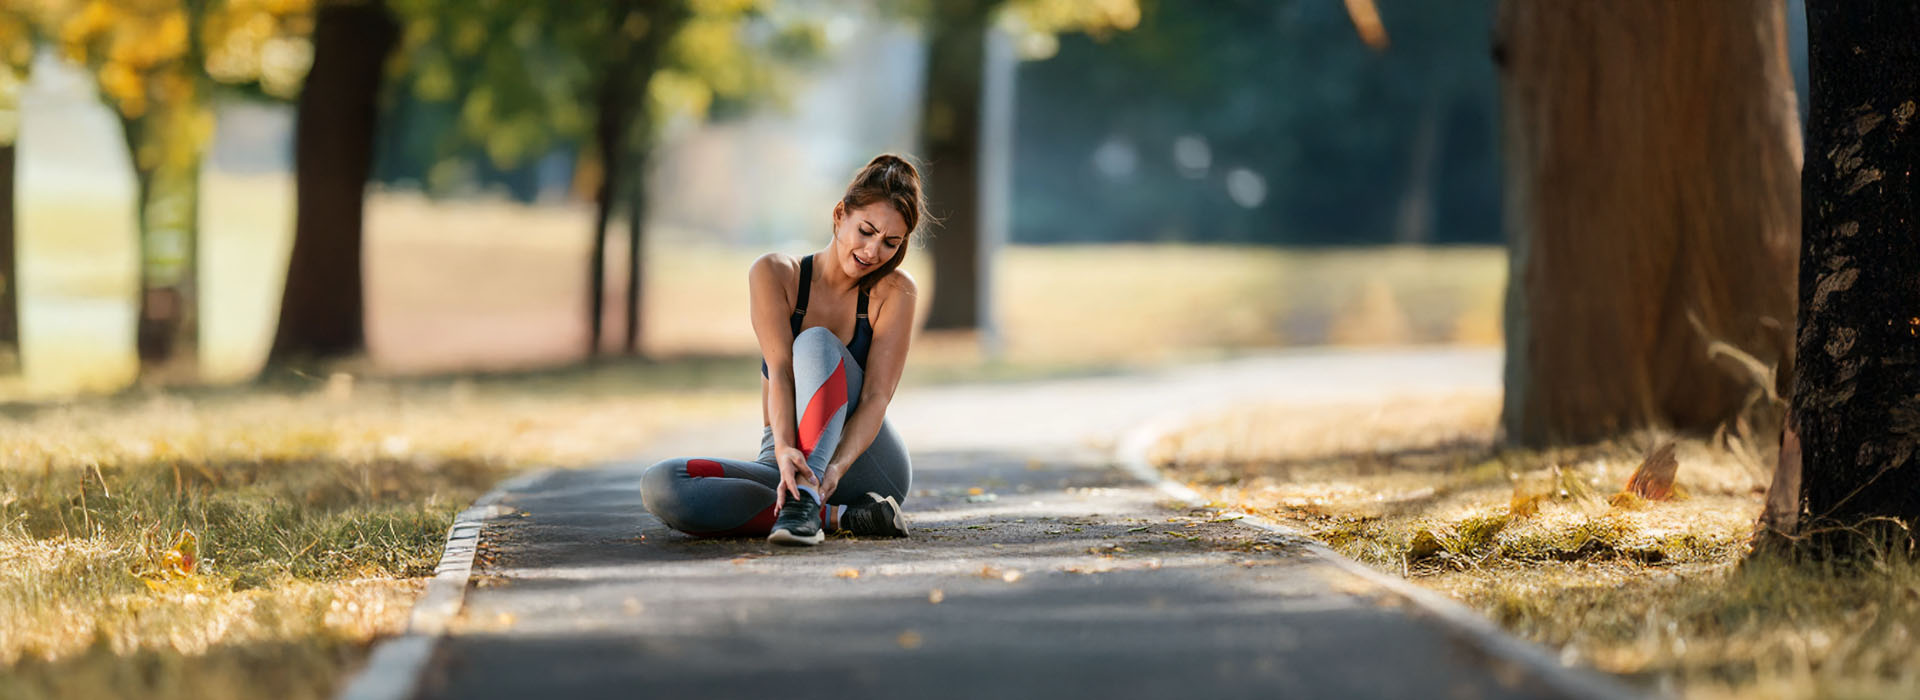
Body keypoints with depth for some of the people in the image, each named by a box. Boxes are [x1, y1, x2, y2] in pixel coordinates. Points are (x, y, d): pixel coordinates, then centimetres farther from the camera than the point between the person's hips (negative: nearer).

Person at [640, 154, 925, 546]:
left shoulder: (895, 291, -5)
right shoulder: (775, 275, -3)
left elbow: (876, 396, -15)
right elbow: (780, 372, -16)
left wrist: (836, 466, -34)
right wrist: (785, 451, -37)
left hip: (866, 462, -2)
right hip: (789, 460, 2)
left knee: (816, 342, -27)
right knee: (660, 486, -27)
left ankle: (805, 499, -43)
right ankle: (840, 516, -29)